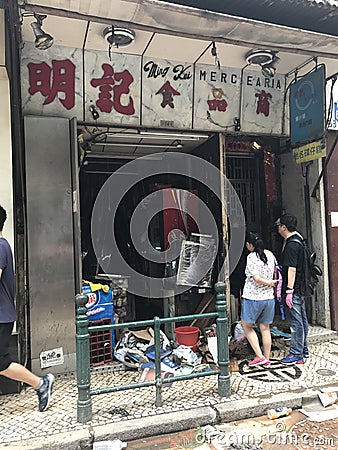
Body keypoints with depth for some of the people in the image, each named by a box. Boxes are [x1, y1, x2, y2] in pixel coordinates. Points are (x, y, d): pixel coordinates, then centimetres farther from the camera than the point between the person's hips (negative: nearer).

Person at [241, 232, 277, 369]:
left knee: (247, 326, 12)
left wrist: (269, 283, -8)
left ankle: (259, 356, 8)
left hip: (252, 298, -6)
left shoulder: (251, 257, -15)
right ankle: (267, 360, 21)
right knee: (265, 328, 14)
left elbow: (256, 279, -22)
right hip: (268, 297, 6)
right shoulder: (270, 254, 5)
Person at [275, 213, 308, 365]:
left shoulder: (291, 245, -18)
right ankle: (303, 349, 28)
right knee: (302, 319, 17)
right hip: (301, 288, 10)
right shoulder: (299, 240, 13)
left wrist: (289, 291, -22)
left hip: (293, 290, -10)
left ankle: (296, 354, 5)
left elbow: (292, 269, -23)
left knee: (295, 321, -3)